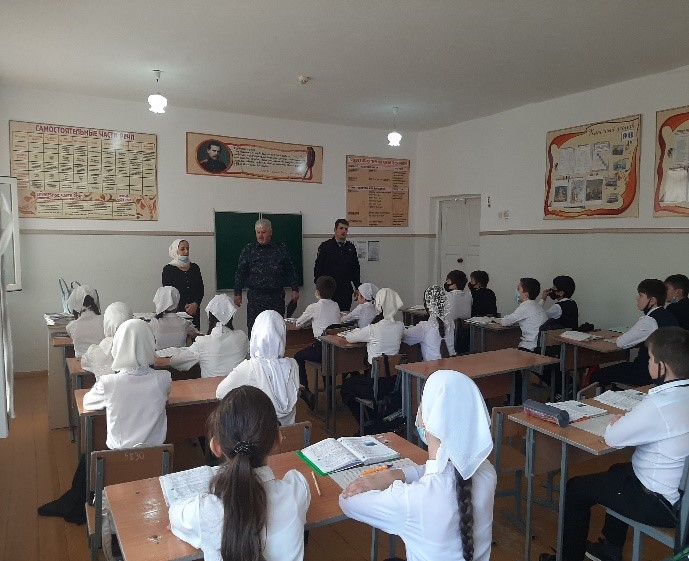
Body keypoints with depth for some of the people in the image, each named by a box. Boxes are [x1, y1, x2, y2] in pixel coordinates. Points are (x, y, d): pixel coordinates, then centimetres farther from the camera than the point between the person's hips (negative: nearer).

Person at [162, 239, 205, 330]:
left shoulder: (195, 268, 13)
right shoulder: (168, 269, 1)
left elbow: (201, 289, 10)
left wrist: (196, 304, -7)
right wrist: (184, 308, -9)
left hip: (194, 311, 3)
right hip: (175, 312, -3)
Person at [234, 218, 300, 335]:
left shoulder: (281, 249, 7)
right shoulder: (248, 250, 6)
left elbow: (290, 271, 10)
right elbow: (240, 273, 7)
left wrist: (295, 289, 5)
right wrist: (237, 293, 3)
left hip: (277, 297, 1)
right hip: (255, 297, -1)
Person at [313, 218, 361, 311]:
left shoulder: (351, 247, 11)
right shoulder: (325, 246, 0)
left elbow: (356, 269, 16)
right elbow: (318, 268, -1)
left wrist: (358, 287, 11)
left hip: (346, 290, 4)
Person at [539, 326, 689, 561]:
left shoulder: (658, 405, -32)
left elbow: (612, 438, -20)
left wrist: (616, 422, 0)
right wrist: (629, 420, -2)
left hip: (662, 504, -8)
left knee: (576, 488, 8)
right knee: (618, 471, 33)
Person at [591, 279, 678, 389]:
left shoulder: (649, 321, -22)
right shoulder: (668, 316, 6)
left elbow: (621, 343, -16)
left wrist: (617, 339, 5)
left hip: (648, 374, -9)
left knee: (596, 376, -4)